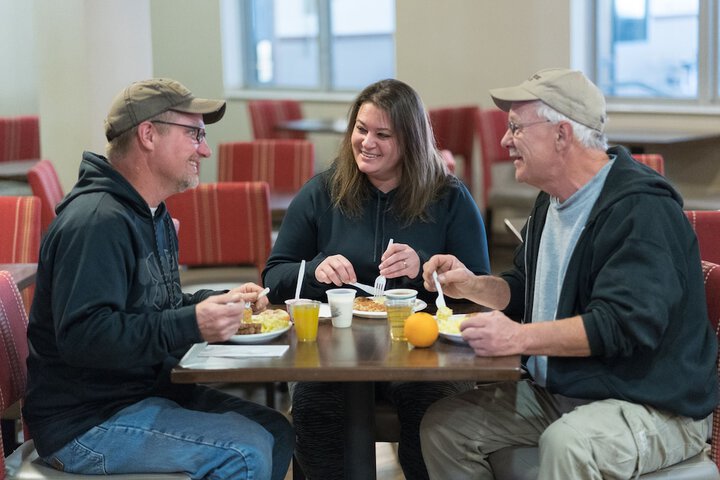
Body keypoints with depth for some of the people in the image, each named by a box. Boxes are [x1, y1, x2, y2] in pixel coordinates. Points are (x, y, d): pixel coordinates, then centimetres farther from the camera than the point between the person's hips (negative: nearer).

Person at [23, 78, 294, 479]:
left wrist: (218, 303, 8)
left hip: (148, 391, 11)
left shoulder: (152, 215, 15)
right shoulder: (97, 221, -21)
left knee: (277, 432, 4)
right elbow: (81, 335, -31)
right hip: (86, 420, -11)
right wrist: (191, 324, -33)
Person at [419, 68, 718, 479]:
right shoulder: (552, 203, 13)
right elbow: (524, 290, 26)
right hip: (554, 394, 9)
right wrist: (473, 286, 6)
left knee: (566, 444, -38)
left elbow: (625, 324, -28)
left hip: (652, 406, -9)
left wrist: (521, 337, -32)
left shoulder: (641, 209, -18)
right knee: (443, 426, -3)